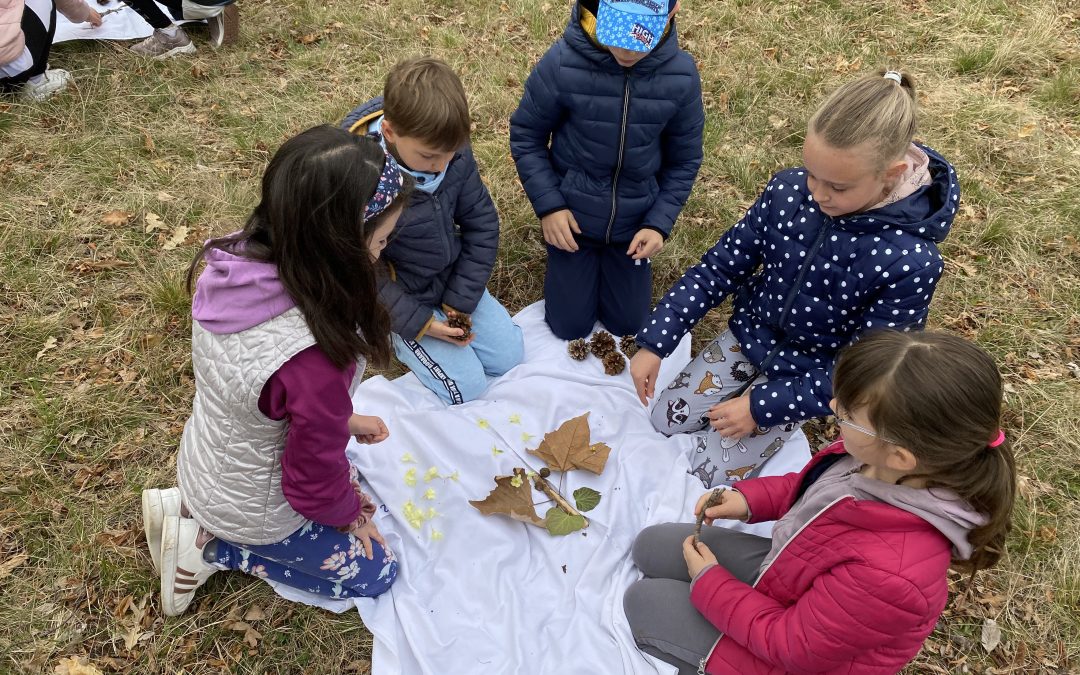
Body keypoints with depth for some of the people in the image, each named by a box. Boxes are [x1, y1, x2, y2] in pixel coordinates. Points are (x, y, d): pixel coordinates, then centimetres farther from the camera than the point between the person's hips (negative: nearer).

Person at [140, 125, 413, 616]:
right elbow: (315, 482, -24)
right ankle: (211, 544, 7)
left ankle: (191, 508, 18)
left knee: (355, 477, 30)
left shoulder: (236, 262, -20)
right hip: (255, 511, -7)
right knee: (374, 572, 16)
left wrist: (340, 420, 6)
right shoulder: (314, 358, -43)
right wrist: (350, 515, -3)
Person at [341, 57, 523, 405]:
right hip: (399, 296, -5)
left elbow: (481, 222, -5)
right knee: (466, 386, -8)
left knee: (509, 355, 7)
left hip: (454, 279, 5)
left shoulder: (453, 152, -17)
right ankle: (392, 333, 12)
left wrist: (461, 298, -10)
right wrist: (417, 321, -21)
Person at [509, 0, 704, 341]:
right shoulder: (563, 63, -23)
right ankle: (575, 269, 36)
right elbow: (526, 137, -8)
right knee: (570, 326, 6)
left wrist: (659, 223, -12)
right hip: (573, 216, -1)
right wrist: (548, 206, -15)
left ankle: (610, 261, 40)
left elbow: (684, 161, -3)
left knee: (627, 324, 12)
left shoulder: (681, 74, -16)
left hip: (633, 222, 2)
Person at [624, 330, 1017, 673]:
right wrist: (749, 499, -9)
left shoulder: (887, 572, -45)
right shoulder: (878, 462, -24)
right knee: (651, 547, 10)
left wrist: (708, 585, -14)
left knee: (642, 603, -1)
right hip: (785, 571, 7)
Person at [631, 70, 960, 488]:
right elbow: (721, 266, -10)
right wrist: (655, 342, -14)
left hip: (808, 371, -4)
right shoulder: (789, 190, -20)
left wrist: (763, 406, -22)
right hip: (748, 335, 4)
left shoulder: (910, 263, -31)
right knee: (666, 421, 10)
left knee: (713, 471, -2)